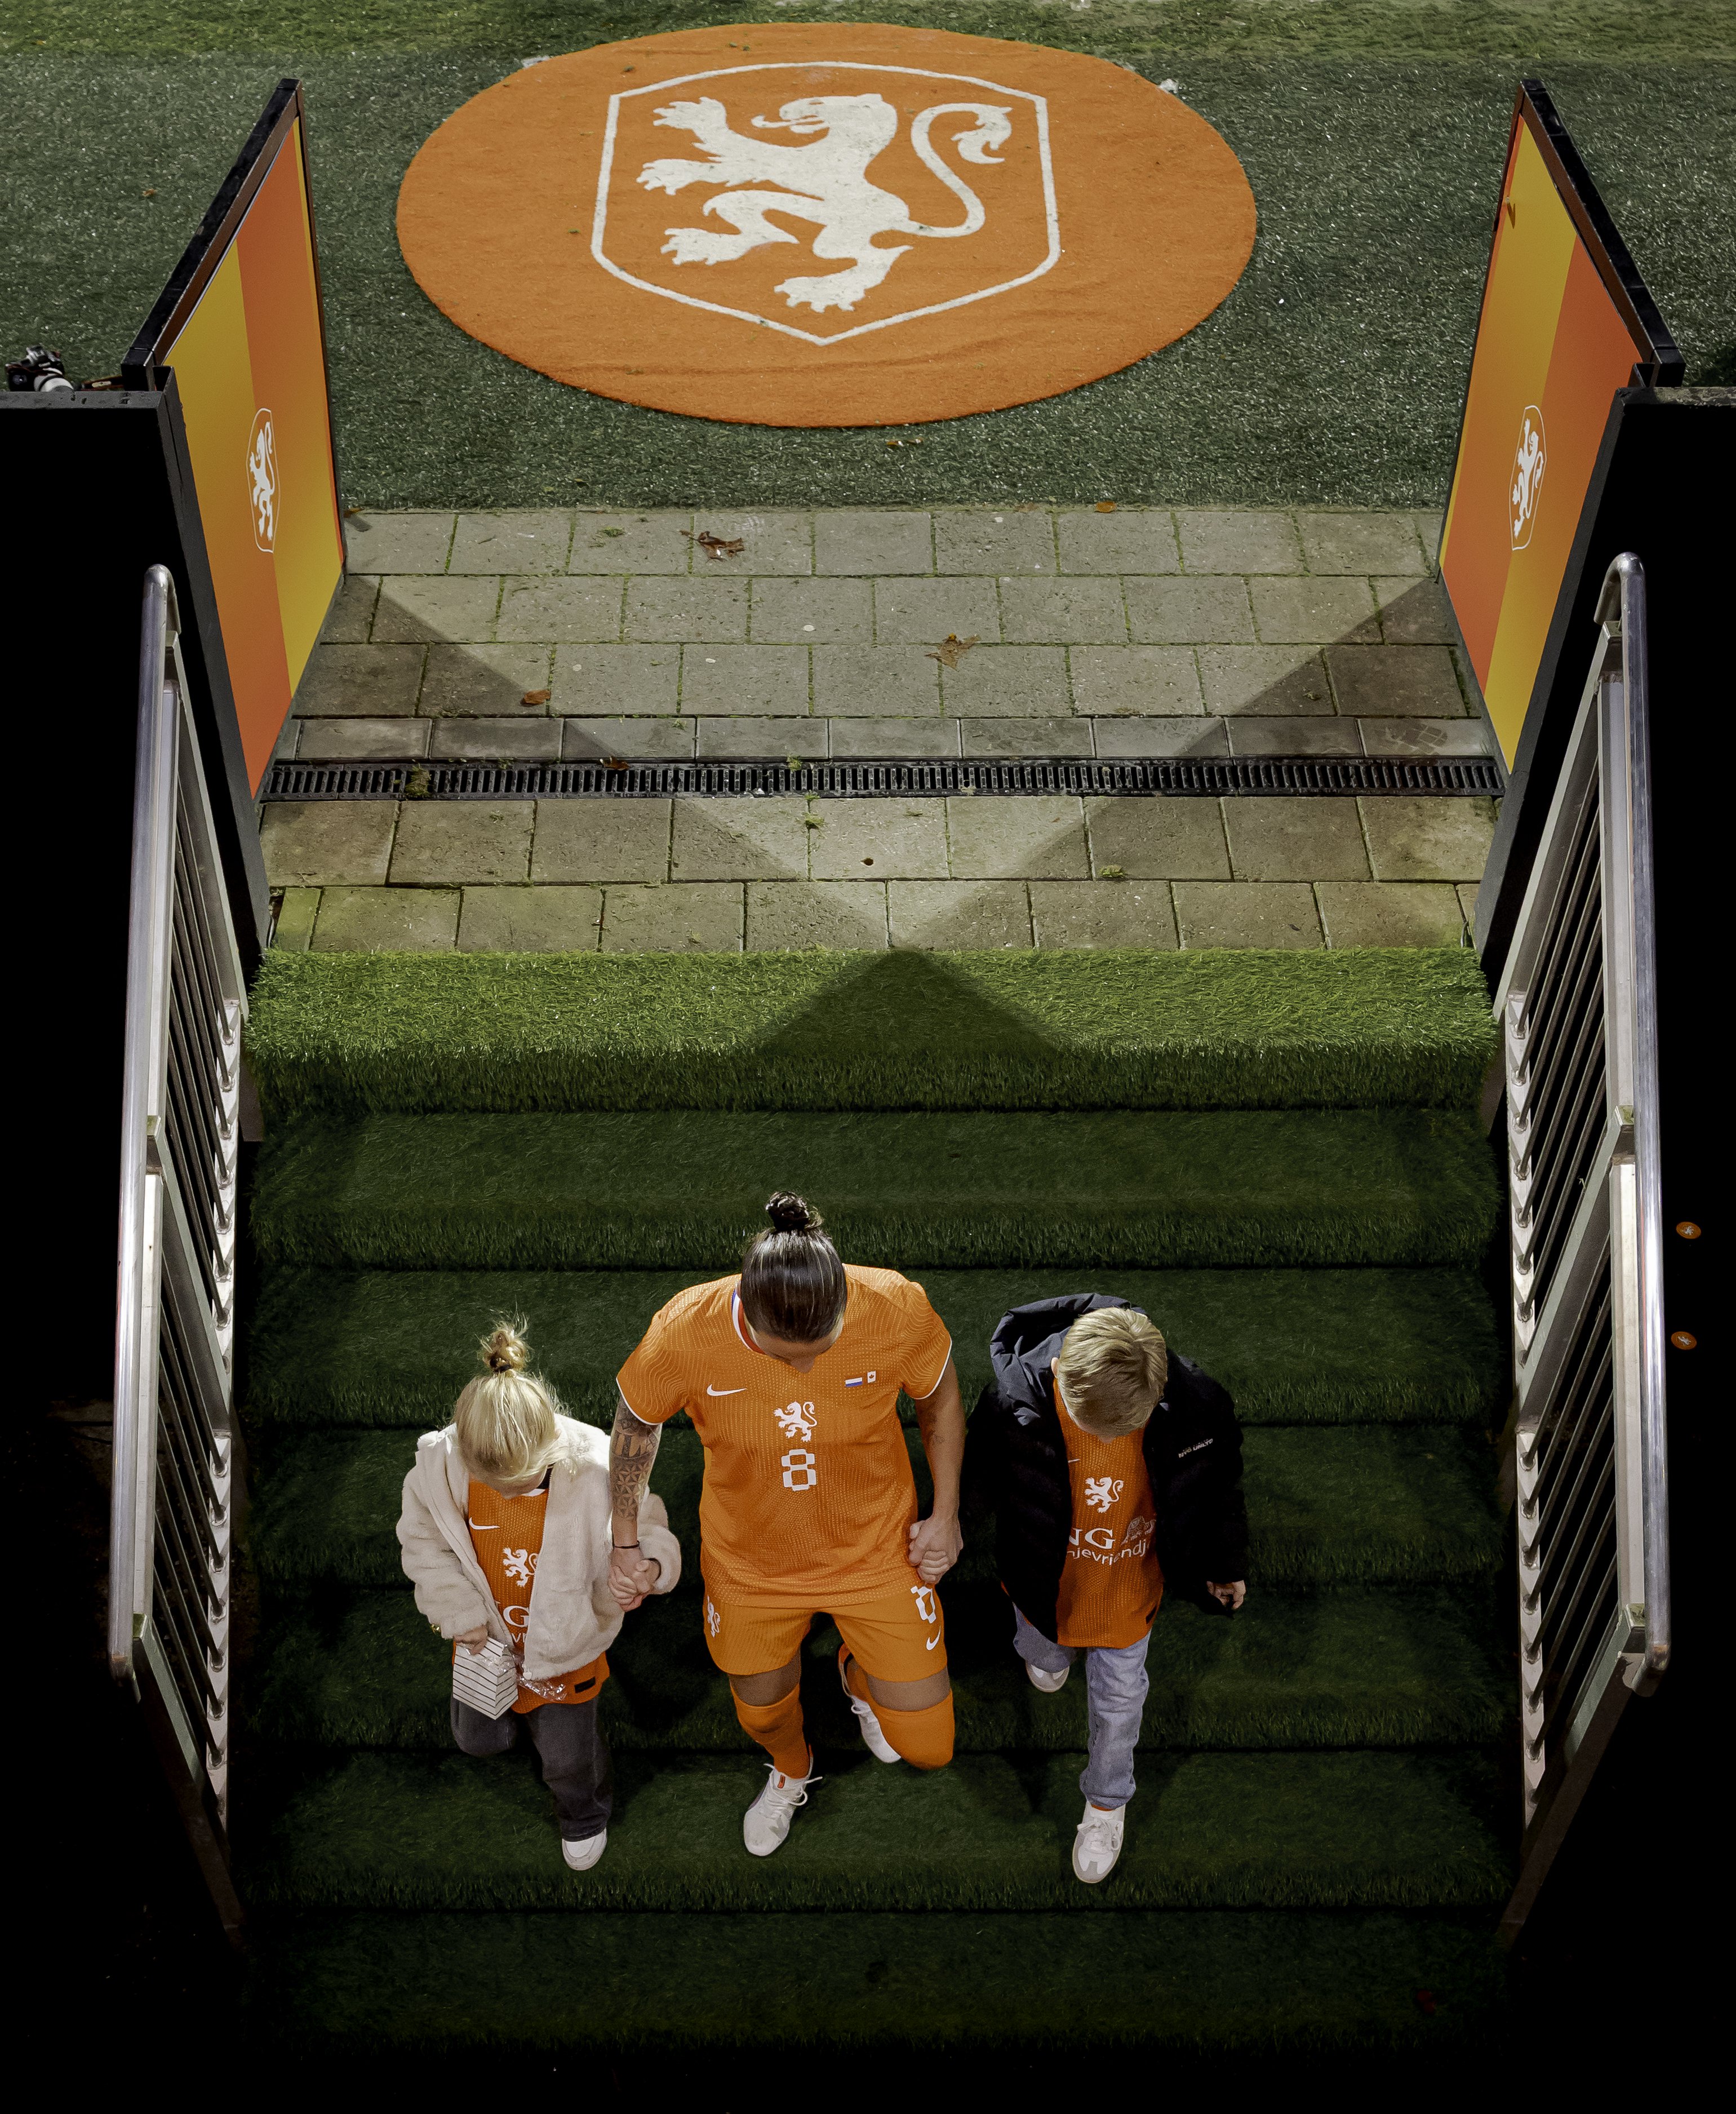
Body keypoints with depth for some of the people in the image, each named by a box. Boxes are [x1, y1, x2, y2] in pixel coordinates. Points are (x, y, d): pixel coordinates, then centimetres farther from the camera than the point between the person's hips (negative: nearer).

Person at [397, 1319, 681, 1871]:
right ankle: (518, 1710, 59)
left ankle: (584, 1816, 50)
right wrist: (462, 1614, -11)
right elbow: (424, 1541, -9)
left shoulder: (594, 1467, -36)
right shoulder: (440, 1463, -30)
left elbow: (645, 1529, -17)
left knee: (567, 1758, 14)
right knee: (478, 1739, 23)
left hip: (565, 1638, -2)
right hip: (488, 1635, 2)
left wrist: (650, 1566, -39)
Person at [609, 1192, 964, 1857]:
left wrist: (945, 1517, -2)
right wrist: (624, 1541, 2)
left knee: (927, 1748, 6)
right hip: (751, 1565, 0)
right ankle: (791, 1770, 65)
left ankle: (858, 1673, 44)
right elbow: (636, 1423, -7)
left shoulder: (898, 1310, -30)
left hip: (876, 1553, 0)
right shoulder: (684, 1333, -30)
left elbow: (940, 1399, -6)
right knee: (763, 1714, 24)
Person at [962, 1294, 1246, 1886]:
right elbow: (974, 1487, -13)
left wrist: (1225, 1566, 6)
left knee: (1118, 1700, 22)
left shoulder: (1190, 1403, -34)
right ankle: (1048, 1652, 70)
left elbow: (1218, 1483, -10)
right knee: (1046, 1663, 32)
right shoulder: (1015, 1404, -36)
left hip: (1129, 1582, 0)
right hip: (1045, 1580, 0)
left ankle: (1107, 1802, 50)